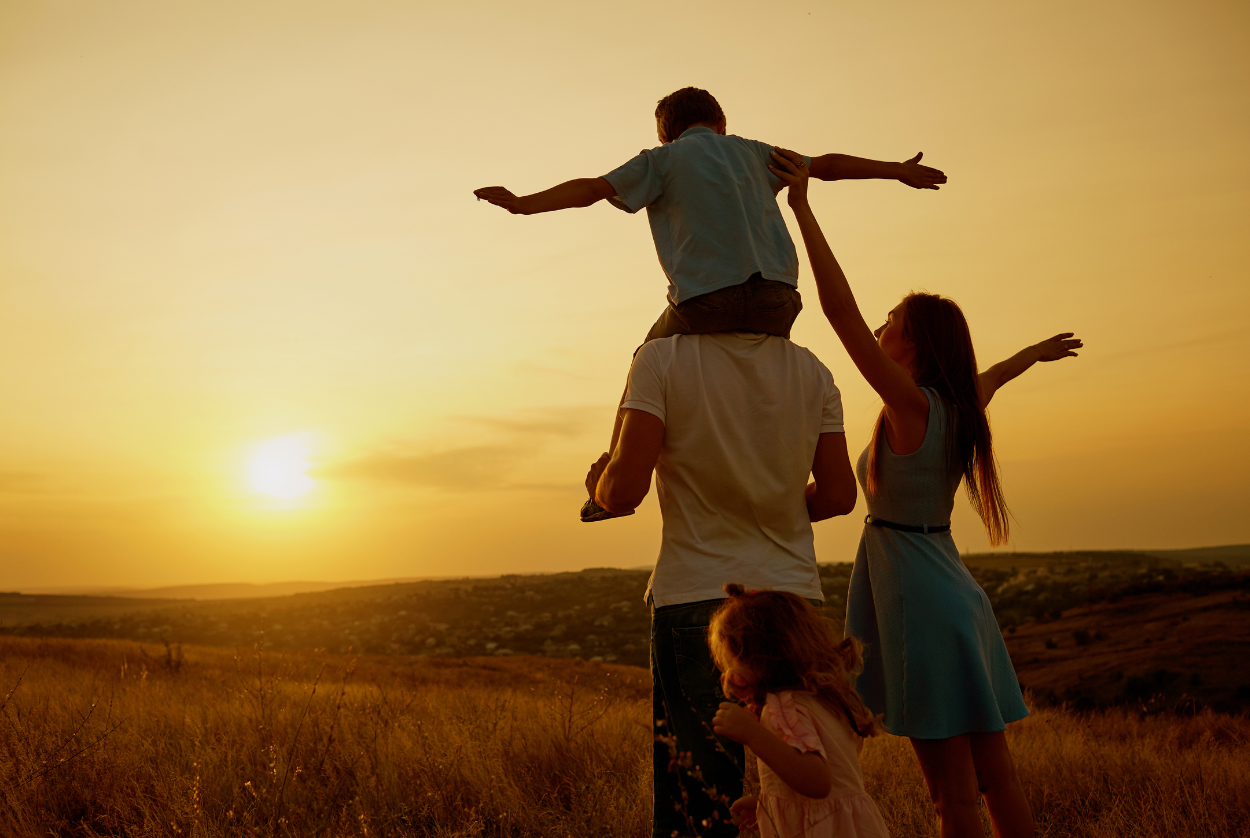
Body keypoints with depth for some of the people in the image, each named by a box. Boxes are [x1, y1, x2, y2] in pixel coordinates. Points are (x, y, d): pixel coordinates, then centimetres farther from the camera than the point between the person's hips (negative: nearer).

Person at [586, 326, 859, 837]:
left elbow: (624, 491, -15)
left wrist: (598, 484, 8)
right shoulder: (812, 372, 5)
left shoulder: (662, 359, -8)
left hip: (696, 597, -4)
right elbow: (838, 495, 7)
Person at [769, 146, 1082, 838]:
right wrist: (1033, 353, 53)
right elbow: (988, 377, 31)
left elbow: (841, 311, -20)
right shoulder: (961, 409, 8)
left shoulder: (911, 406, -15)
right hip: (958, 594, 8)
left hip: (918, 602, -8)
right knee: (994, 774, 15)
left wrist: (801, 207, -18)